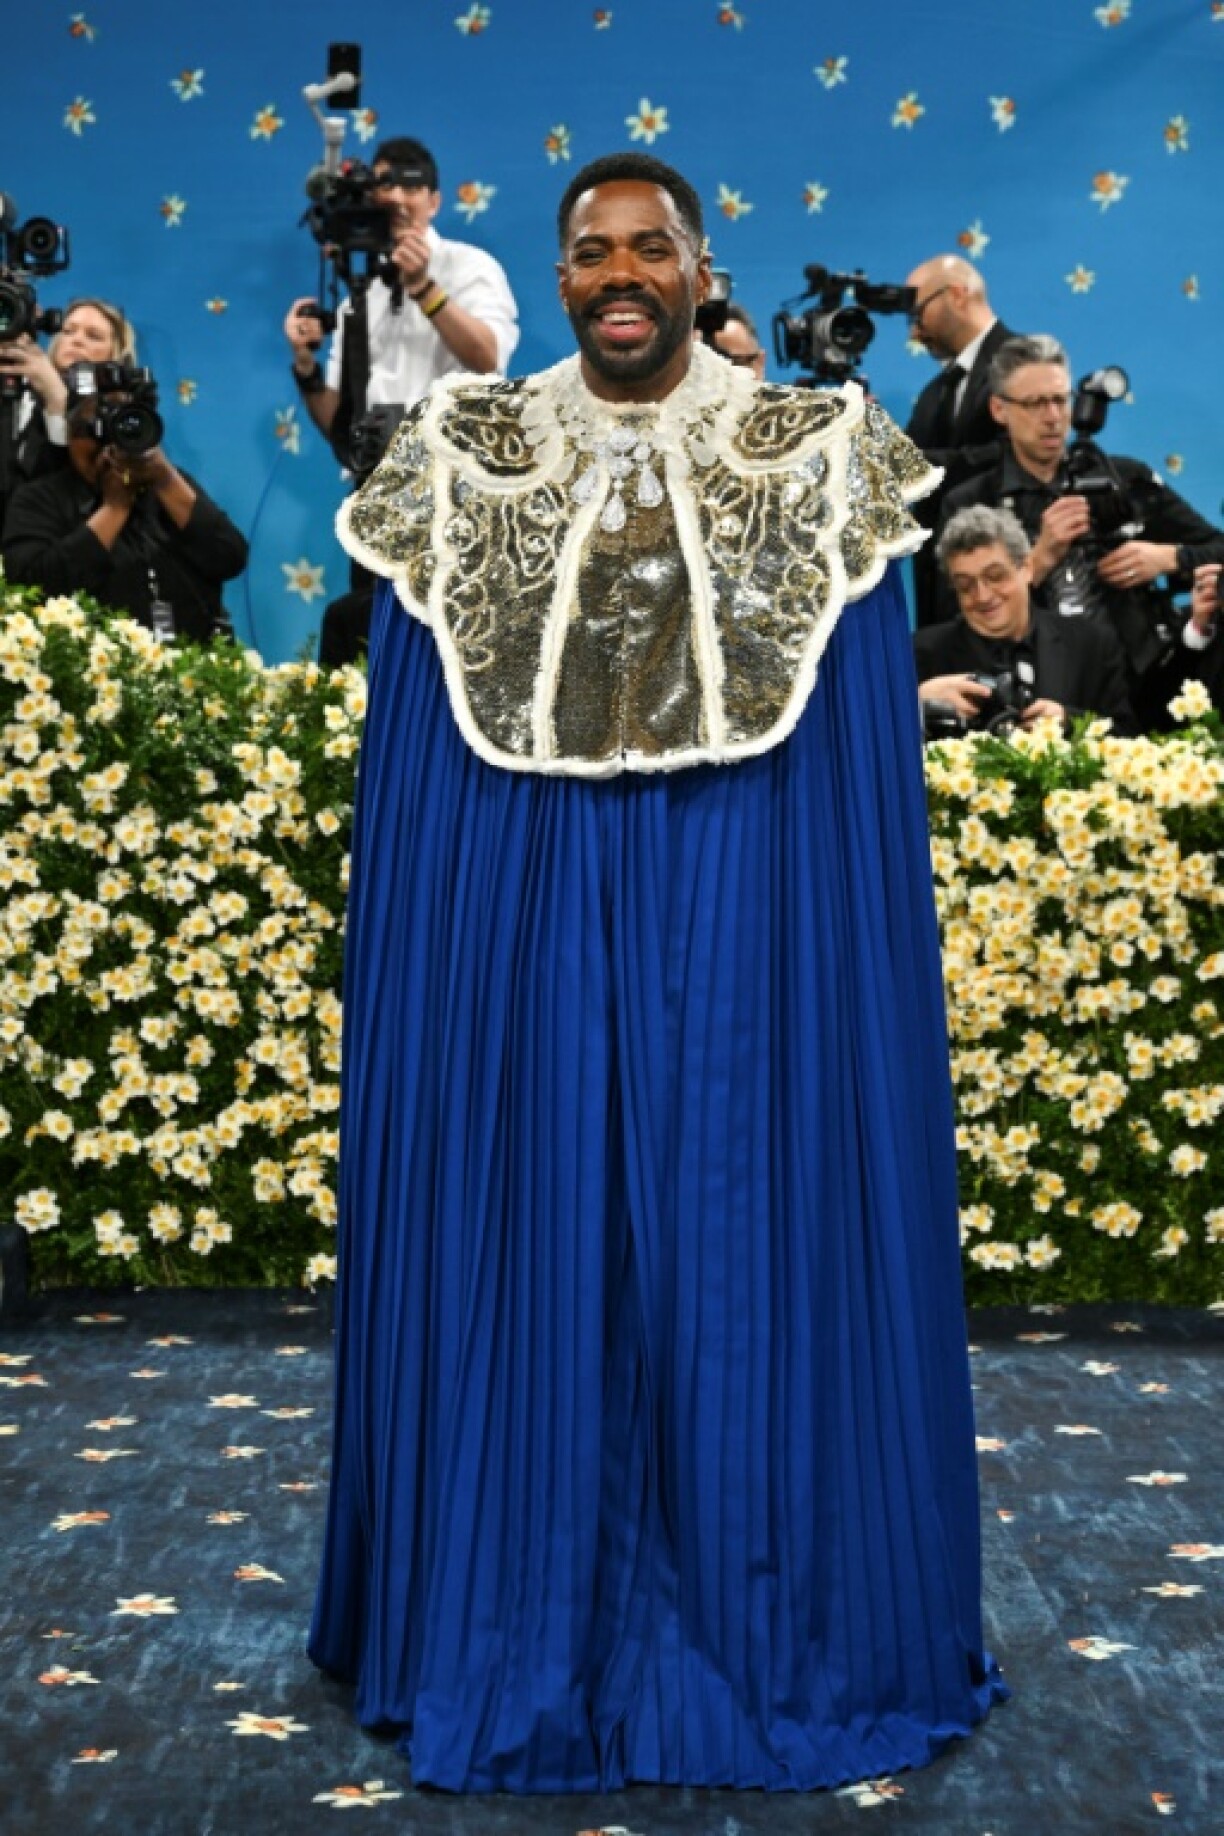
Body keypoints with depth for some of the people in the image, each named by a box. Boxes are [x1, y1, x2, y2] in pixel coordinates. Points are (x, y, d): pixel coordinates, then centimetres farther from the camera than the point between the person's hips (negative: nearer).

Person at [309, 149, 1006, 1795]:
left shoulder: (819, 458, 5)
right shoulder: (466, 459, 8)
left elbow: (867, 751, 4)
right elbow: (414, 760, 8)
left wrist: (865, 956, -1)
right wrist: (408, 956, 3)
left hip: (751, 899, -1)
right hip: (521, 900, 1)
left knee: (744, 1228, 3)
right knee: (531, 1225, 5)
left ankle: (760, 1622, 22)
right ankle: (530, 1624, 23)